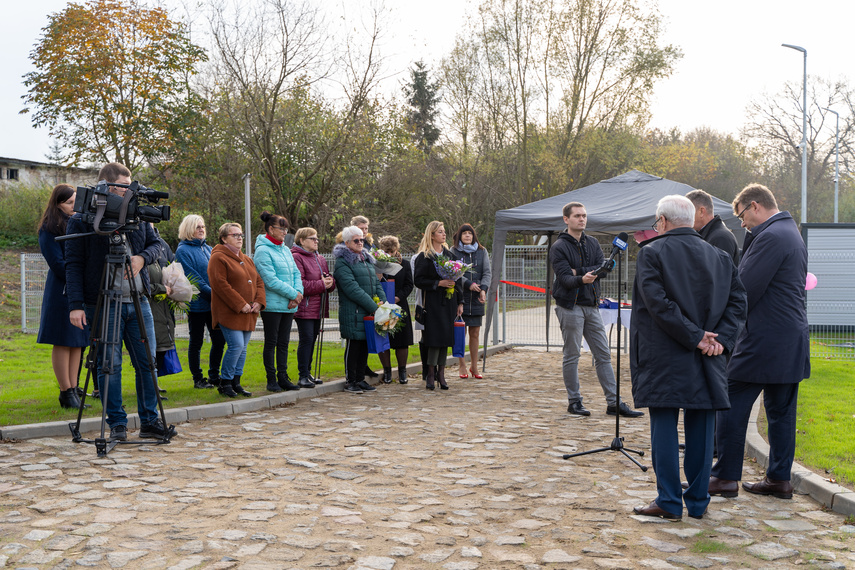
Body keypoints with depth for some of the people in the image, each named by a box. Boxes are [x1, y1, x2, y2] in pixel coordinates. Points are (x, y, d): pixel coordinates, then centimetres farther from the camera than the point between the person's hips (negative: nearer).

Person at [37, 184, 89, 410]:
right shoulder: (49, 229, -6)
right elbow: (57, 264, -10)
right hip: (62, 291, -7)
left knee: (78, 342, 7)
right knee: (64, 342, -4)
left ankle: (73, 389, 12)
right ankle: (66, 392, 0)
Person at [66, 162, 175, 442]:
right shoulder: (81, 221, -3)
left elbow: (155, 243, 18)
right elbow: (73, 265, -6)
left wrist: (143, 257, -6)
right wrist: (76, 304, -15)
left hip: (138, 301, 5)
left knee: (147, 362, 6)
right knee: (109, 366, -1)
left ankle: (149, 421, 16)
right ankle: (117, 424, 10)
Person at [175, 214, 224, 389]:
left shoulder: (207, 248, 15)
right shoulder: (183, 250, -6)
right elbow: (194, 279, -13)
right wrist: (213, 294, -17)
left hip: (214, 304, 6)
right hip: (197, 304, -6)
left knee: (219, 340, 6)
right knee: (196, 342, 4)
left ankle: (214, 376, 19)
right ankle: (198, 379, 13)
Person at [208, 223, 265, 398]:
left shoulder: (246, 259, 20)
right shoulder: (218, 258, -7)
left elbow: (258, 281, 19)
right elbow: (220, 285, -16)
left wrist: (259, 301, 1)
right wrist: (240, 305, -18)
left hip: (248, 313, 8)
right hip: (229, 312, -8)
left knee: (243, 347, 8)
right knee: (236, 345, -14)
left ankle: (236, 382, 16)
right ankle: (225, 382, -1)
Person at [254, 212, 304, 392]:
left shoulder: (285, 250, 14)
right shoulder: (263, 251, -11)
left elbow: (296, 273, 13)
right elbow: (271, 280, -17)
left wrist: (298, 293, -5)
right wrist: (293, 294, -13)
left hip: (288, 305, 7)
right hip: (272, 305, -7)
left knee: (283, 343, 11)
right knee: (271, 343, 1)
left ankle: (283, 377, 18)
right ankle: (271, 379, 8)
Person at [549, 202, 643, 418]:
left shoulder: (593, 244, 12)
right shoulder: (559, 247, -6)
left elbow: (602, 268, -2)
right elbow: (565, 278, -17)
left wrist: (577, 271, -15)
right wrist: (581, 278, -37)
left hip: (591, 305, 6)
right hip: (570, 306, -6)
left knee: (603, 354, 6)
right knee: (572, 355, 0)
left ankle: (613, 402, 10)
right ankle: (574, 401, 11)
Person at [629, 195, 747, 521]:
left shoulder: (652, 253, -5)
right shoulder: (718, 256, 10)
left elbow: (657, 303, -16)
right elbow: (738, 301, 4)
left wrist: (695, 337, -13)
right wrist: (720, 338, -4)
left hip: (663, 359, -4)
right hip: (706, 361, 5)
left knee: (664, 429, 2)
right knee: (700, 429, 10)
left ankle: (669, 502, 6)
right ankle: (698, 502, 16)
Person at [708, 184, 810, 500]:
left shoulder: (770, 237, -16)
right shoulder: (792, 234, 16)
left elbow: (744, 290, -18)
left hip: (763, 341, -10)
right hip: (791, 341, 10)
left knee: (731, 406, -1)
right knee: (781, 411, 12)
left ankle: (726, 477, 4)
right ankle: (779, 479, 17)